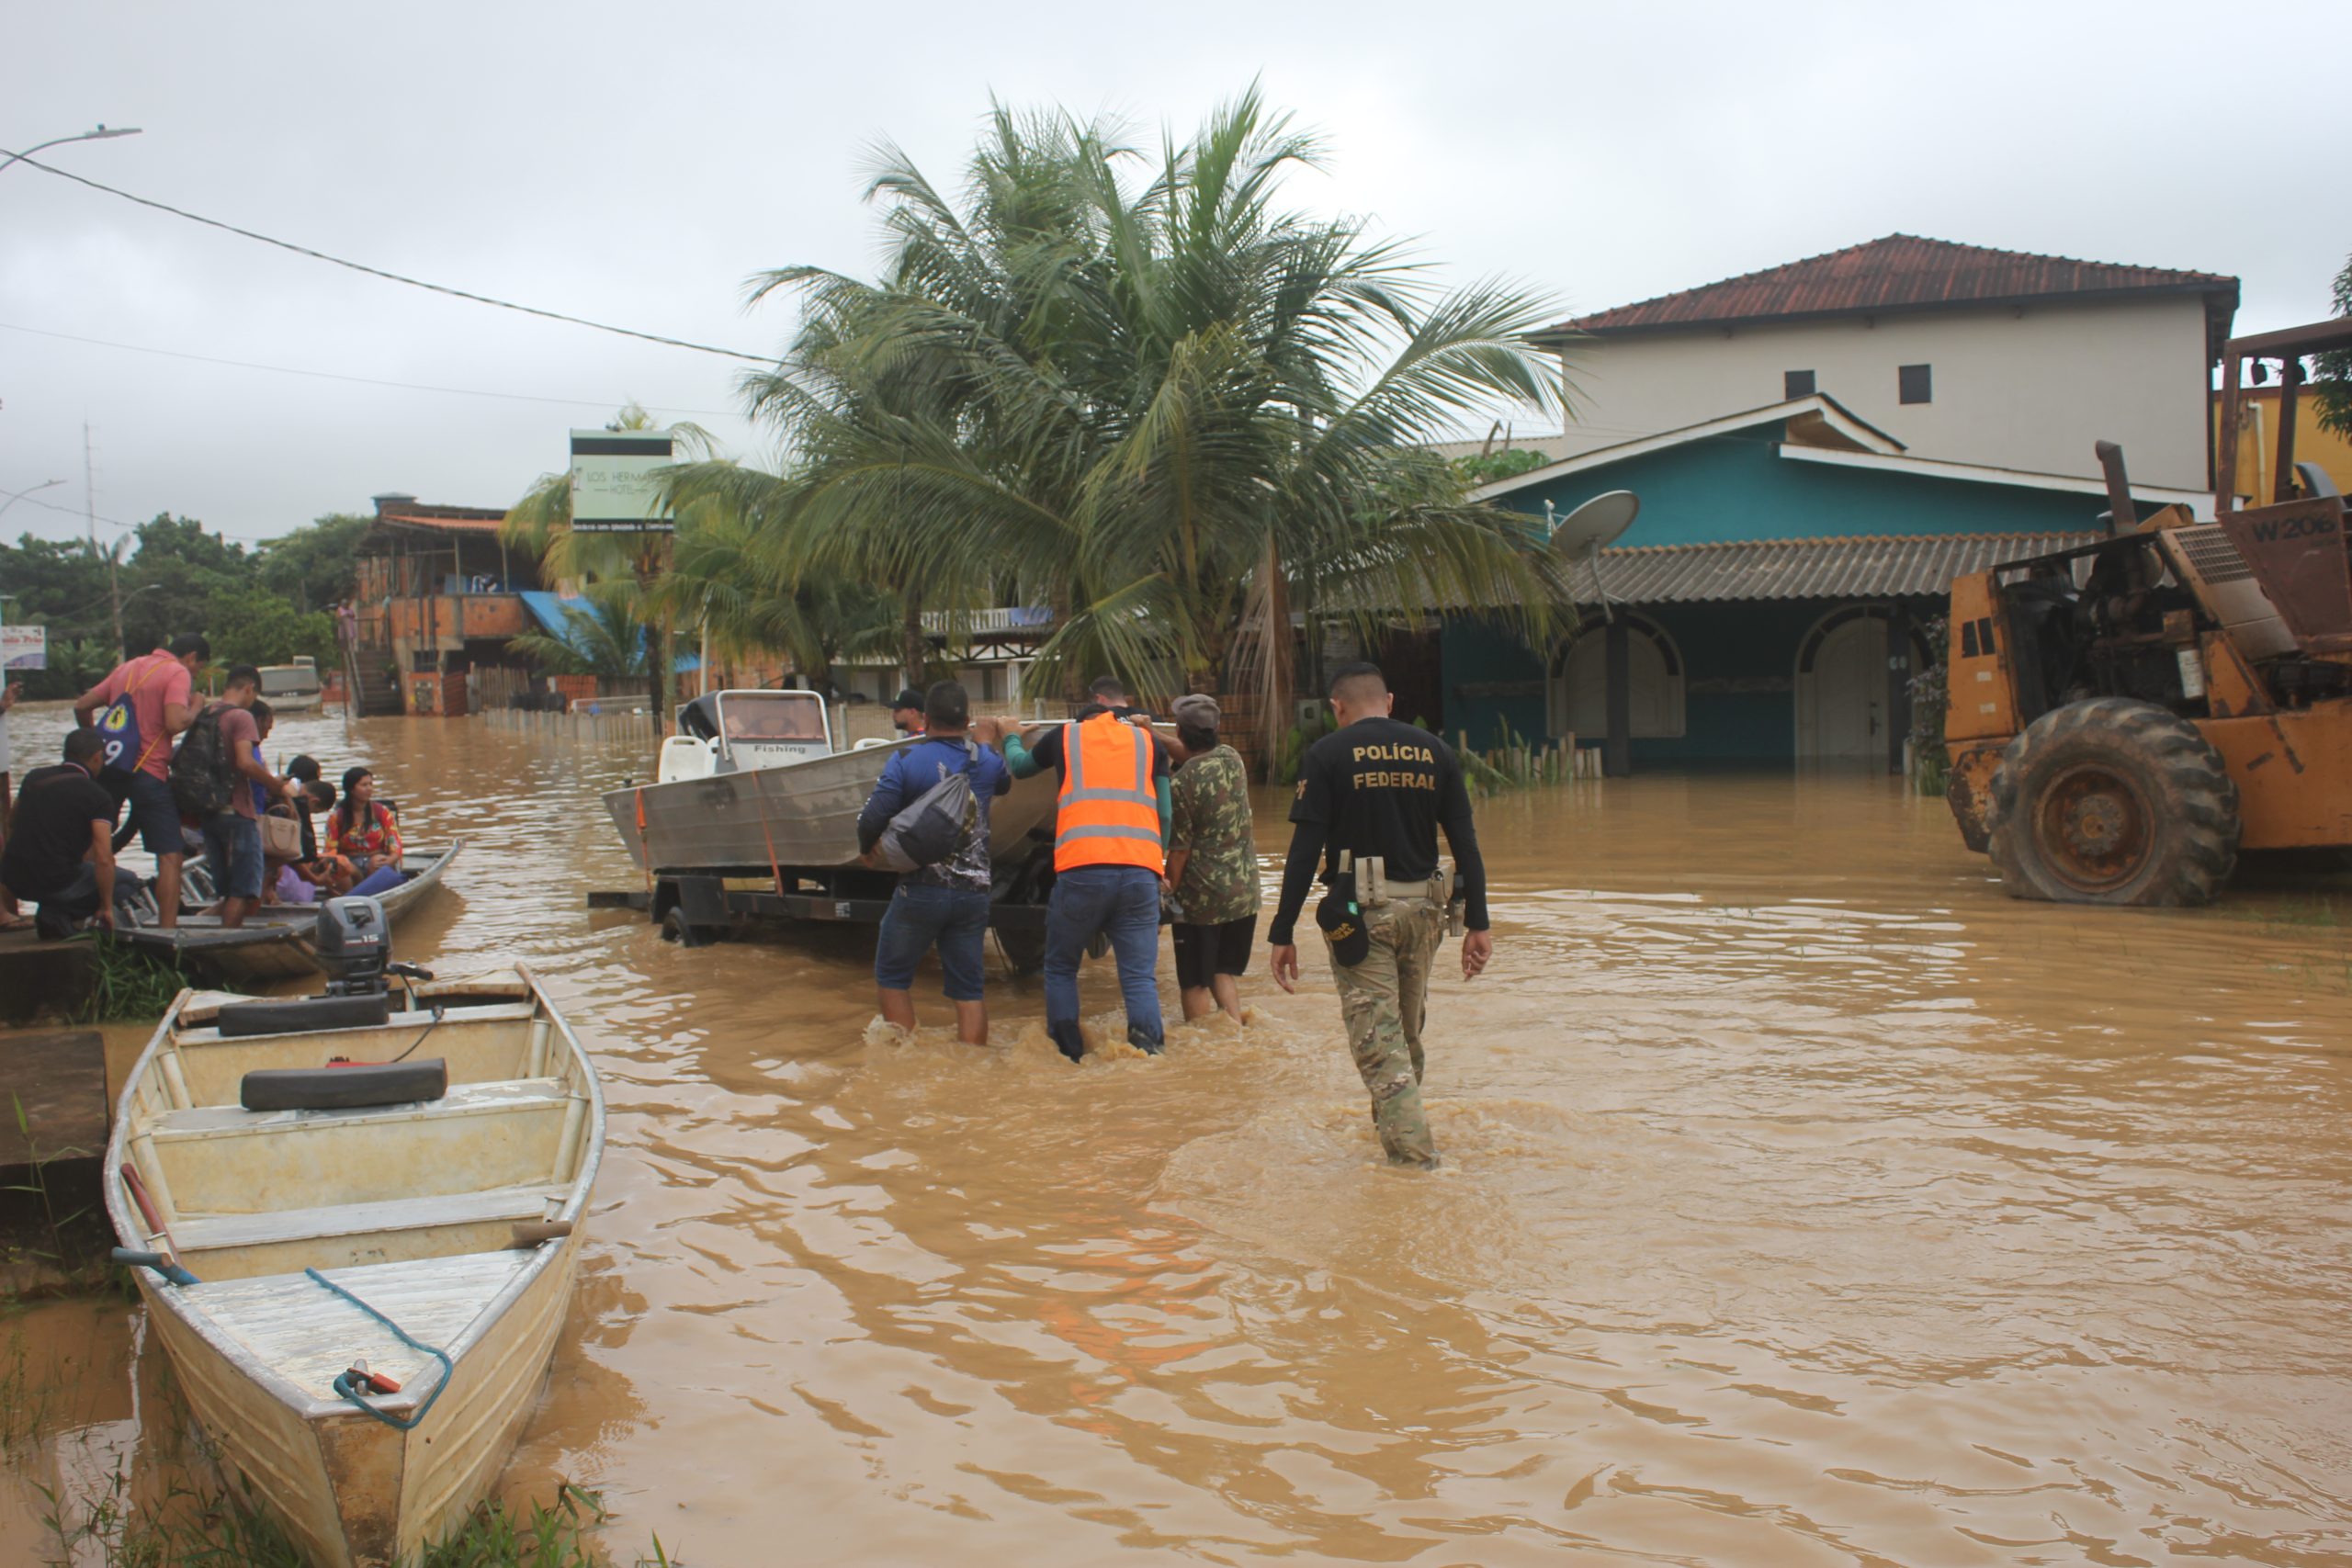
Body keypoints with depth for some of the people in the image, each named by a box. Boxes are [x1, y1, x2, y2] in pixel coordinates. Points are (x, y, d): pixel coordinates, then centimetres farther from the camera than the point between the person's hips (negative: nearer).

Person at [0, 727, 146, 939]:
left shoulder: (33, 777, 11)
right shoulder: (97, 795, -8)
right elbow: (104, 859, -15)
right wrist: (106, 907, -4)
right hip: (57, 884, -7)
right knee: (128, 883, 15)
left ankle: (52, 913, 11)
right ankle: (58, 915, -3)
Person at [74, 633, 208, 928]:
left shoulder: (129, 667, 18)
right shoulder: (178, 673, -4)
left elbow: (82, 706, 19)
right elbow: (174, 723, -20)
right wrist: (195, 708, 0)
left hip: (107, 768, 7)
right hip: (148, 772, -7)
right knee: (170, 856, -3)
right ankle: (167, 932, -9)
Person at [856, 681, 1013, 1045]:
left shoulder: (905, 762, -8)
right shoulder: (987, 761, 5)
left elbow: (872, 819, -13)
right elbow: (1008, 781, 28)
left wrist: (866, 848, 8)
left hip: (921, 890, -3)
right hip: (973, 893, 3)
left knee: (892, 976, 15)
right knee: (968, 989, 9)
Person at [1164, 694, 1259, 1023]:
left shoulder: (1181, 784, -18)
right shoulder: (1232, 758, 0)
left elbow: (1179, 849, -14)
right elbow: (1196, 753, 20)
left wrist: (1170, 890, -1)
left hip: (1200, 899, -6)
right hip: (1244, 893, 6)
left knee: (1195, 983, 6)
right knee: (1224, 973, 19)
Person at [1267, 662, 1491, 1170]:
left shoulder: (1327, 754, -3)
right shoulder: (1434, 750, 8)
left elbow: (1305, 848, -9)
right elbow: (1465, 842, 4)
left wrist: (1282, 933, -7)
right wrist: (1477, 924, 7)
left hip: (1360, 911, -4)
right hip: (1423, 908, 5)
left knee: (1378, 1040, -2)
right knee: (1407, 1032, 21)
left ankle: (1415, 1161, -8)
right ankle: (1396, 1128, 37)